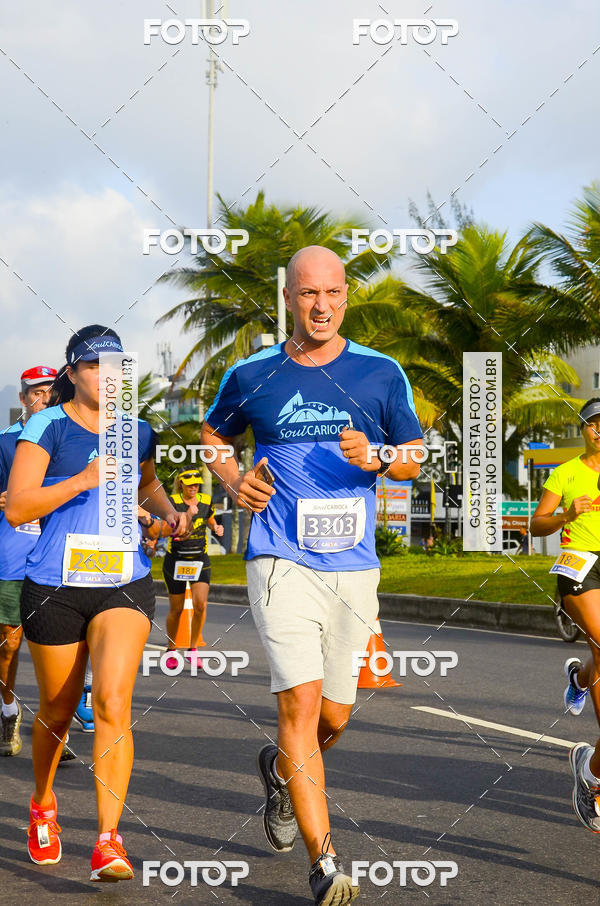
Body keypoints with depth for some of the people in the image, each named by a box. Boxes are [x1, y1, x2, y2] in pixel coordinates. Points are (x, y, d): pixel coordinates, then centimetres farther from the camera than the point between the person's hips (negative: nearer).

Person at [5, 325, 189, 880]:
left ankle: (109, 840, -18)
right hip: (55, 586, -2)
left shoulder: (138, 433, 10)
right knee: (57, 710, 12)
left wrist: (168, 511, 13)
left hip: (125, 585, 2)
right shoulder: (48, 427, -3)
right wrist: (83, 480, -21)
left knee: (113, 702, -17)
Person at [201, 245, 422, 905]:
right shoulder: (251, 377, 4)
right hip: (282, 561, -2)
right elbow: (213, 433, 22)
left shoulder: (381, 374, 5)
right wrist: (232, 481, 3)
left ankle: (280, 769, 46)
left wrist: (376, 458, -10)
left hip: (354, 567, 2)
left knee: (335, 717, 11)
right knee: (301, 702, -15)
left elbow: (414, 459, 12)